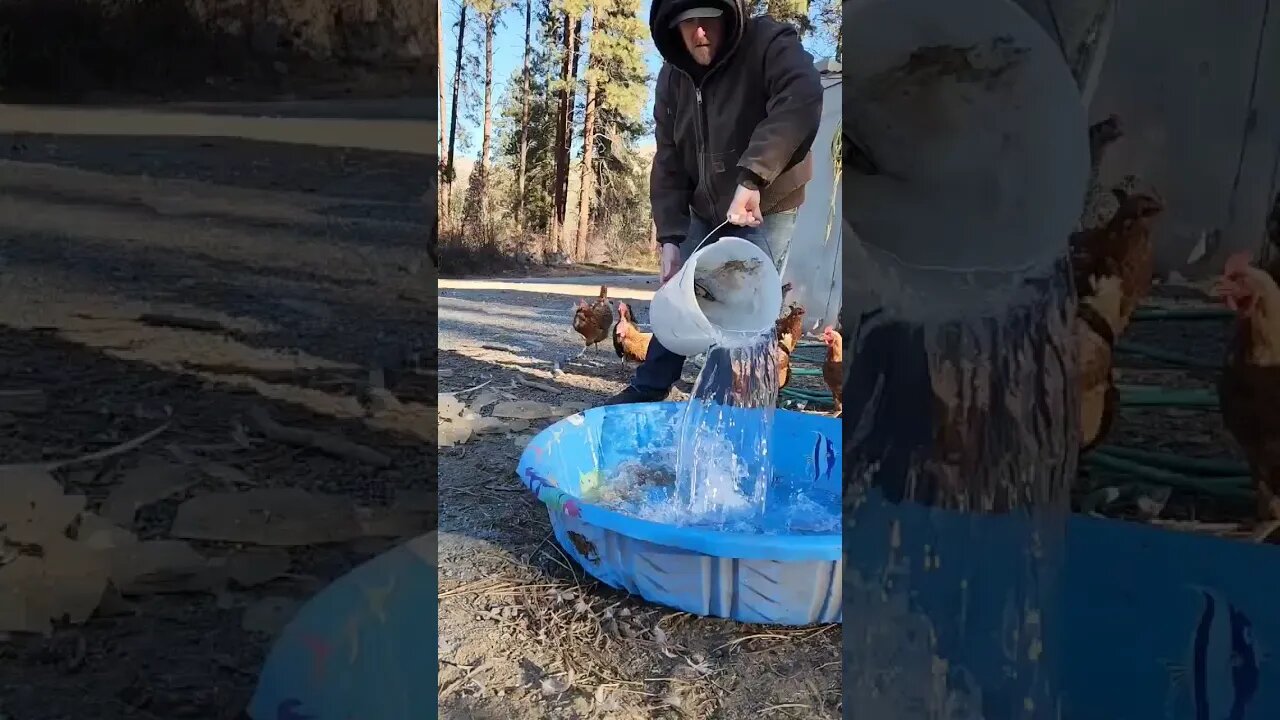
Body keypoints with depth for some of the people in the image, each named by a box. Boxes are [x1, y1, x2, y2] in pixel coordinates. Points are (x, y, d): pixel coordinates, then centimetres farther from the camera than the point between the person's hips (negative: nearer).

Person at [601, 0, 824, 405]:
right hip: (706, 214, 6)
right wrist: (670, 237, -12)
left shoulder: (770, 45, -20)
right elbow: (668, 162, -2)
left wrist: (752, 177, -50)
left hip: (767, 210, -5)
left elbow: (802, 101, -40)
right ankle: (645, 392, 25)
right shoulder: (673, 77, -2)